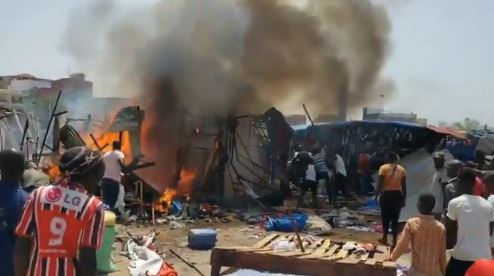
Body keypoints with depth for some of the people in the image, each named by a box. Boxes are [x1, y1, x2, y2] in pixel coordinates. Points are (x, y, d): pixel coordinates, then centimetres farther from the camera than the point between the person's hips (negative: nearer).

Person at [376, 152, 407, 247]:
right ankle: (394, 241, 6)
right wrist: (404, 198, 12)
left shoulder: (384, 168, -3)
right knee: (395, 219, 6)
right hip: (398, 195, 2)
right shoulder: (402, 169, 6)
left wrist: (377, 195, -1)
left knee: (386, 218, 10)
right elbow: (404, 186, 6)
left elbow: (380, 183, -8)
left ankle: (385, 238, 18)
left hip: (386, 194, -2)